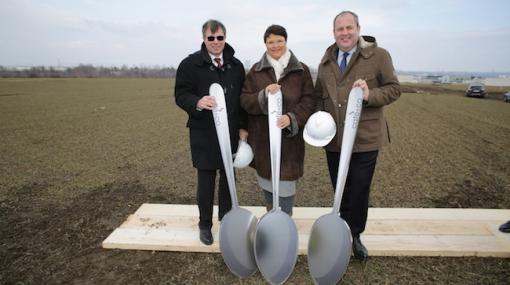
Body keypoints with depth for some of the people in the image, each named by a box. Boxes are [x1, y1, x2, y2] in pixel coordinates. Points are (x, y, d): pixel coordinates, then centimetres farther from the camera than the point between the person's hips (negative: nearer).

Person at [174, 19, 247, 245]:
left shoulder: (236, 65, 9)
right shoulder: (191, 63, -3)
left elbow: (243, 98, 10)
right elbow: (181, 95, -6)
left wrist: (243, 127, 3)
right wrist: (198, 102, -28)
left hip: (231, 132, 4)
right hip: (204, 133, -3)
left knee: (229, 177, 12)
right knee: (206, 179, 5)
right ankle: (205, 225, 22)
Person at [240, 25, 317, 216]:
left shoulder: (301, 70, 2)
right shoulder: (256, 70, 6)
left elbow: (309, 100, -2)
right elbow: (245, 100, 0)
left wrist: (292, 117, -20)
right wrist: (264, 95, -20)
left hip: (290, 137, -2)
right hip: (262, 137, 2)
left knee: (286, 182, 0)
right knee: (266, 181, 13)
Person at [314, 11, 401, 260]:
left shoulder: (378, 55, -2)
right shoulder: (326, 61, 12)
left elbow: (394, 88, -2)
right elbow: (318, 96, 17)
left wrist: (370, 95, -22)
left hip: (365, 137, -3)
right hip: (334, 139, 4)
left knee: (359, 192, 5)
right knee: (340, 191, 15)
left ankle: (354, 235, 29)